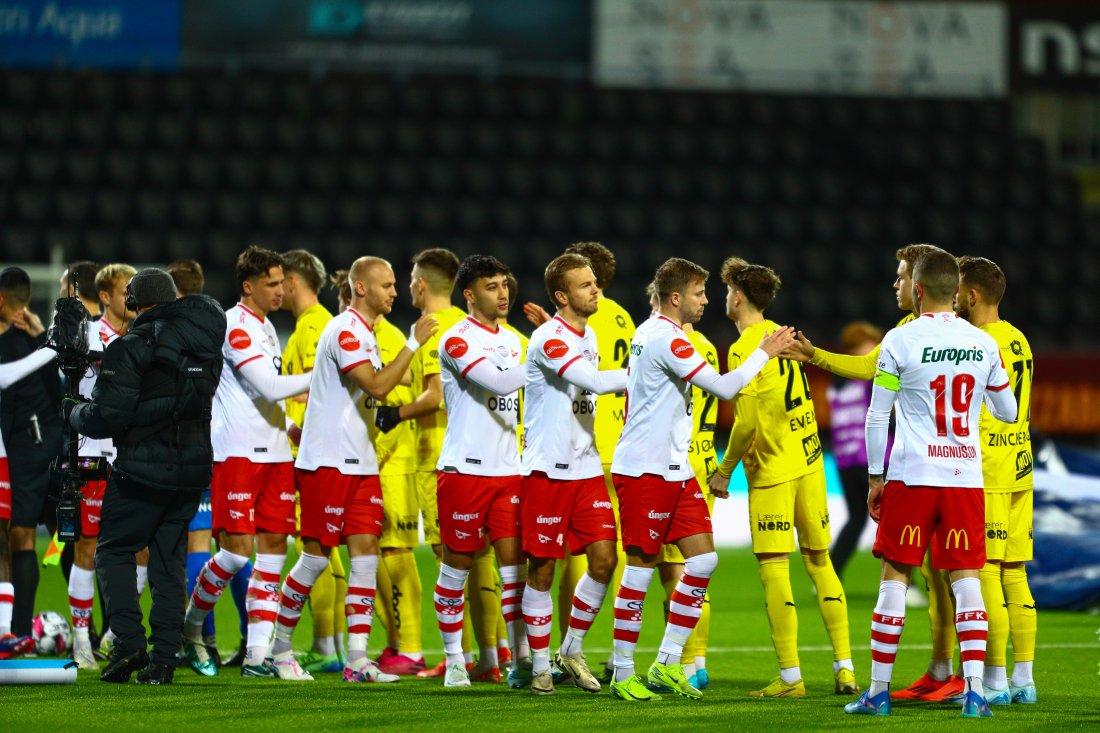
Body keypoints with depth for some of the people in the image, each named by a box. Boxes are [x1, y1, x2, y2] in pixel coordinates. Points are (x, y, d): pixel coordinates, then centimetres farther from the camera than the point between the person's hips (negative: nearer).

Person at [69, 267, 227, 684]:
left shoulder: (132, 348, -11)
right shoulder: (206, 348, 8)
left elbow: (107, 417, -15)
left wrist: (76, 416, 7)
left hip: (142, 471, -5)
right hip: (192, 470, 5)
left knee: (114, 551, 10)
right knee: (169, 561, 12)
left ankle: (128, 642, -6)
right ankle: (164, 658, 6)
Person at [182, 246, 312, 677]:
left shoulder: (265, 327, 17)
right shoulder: (235, 327, -12)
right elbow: (269, 388, -19)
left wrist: (290, 428, 16)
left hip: (274, 454, 9)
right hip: (237, 453, -9)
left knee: (273, 547, 2)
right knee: (236, 550, -10)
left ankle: (257, 654, 2)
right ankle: (190, 625, 13)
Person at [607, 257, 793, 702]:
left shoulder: (650, 333, 15)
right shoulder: (666, 339, -17)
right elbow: (723, 388, -21)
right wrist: (765, 353, -9)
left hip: (674, 469, 10)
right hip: (645, 470, -10)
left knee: (703, 559, 4)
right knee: (641, 567, -5)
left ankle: (667, 664, 8)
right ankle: (623, 675, 2)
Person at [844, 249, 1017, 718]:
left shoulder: (900, 340, -5)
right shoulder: (984, 344, 5)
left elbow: (876, 416, -3)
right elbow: (1008, 412, 15)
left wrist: (875, 477, 7)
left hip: (913, 475, -3)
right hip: (966, 476, 3)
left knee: (895, 576, 4)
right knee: (965, 579, 3)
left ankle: (878, 691, 6)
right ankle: (974, 692, -6)